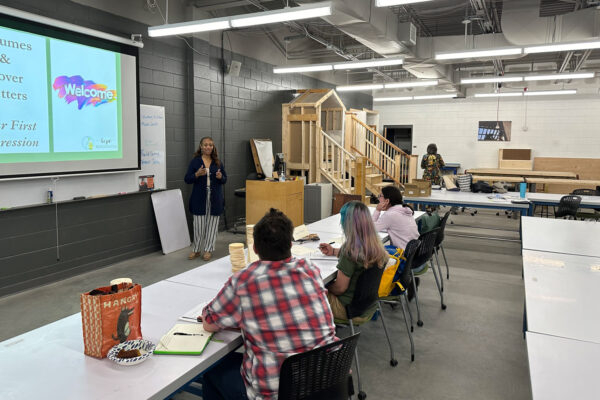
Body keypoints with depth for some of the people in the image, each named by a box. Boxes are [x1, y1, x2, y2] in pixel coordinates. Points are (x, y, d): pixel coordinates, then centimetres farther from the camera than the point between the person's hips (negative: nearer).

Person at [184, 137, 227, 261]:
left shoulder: (218, 162, 7)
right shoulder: (195, 161, 1)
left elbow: (225, 179, 11)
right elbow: (187, 179, -2)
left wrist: (220, 177, -11)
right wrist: (197, 174, -20)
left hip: (215, 198, 2)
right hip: (199, 198, -2)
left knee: (212, 224, 5)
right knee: (198, 224, 2)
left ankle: (208, 250, 17)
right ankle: (196, 250, 18)